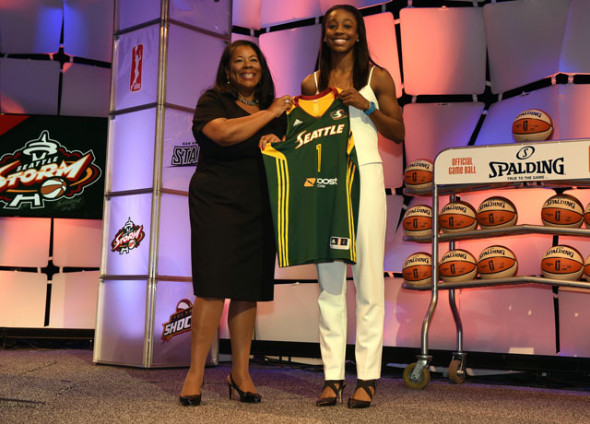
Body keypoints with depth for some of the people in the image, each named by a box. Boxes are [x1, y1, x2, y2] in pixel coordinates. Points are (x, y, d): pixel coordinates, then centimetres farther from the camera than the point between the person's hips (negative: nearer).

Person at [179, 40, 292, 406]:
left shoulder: (277, 110, 19)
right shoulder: (212, 101, 4)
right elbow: (224, 133, -16)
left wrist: (277, 143, -6)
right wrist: (267, 113, -8)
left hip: (259, 210, 4)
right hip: (217, 204, -4)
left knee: (248, 290, 5)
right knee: (214, 285, -9)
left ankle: (241, 372, 14)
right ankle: (196, 372, -2)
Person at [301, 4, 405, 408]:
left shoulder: (377, 77, 7)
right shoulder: (311, 83, 14)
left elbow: (398, 132, 6)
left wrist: (366, 106, -7)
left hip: (364, 177, -3)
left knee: (368, 279, -4)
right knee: (329, 279, 3)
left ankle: (368, 377, 2)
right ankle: (333, 376, 8)